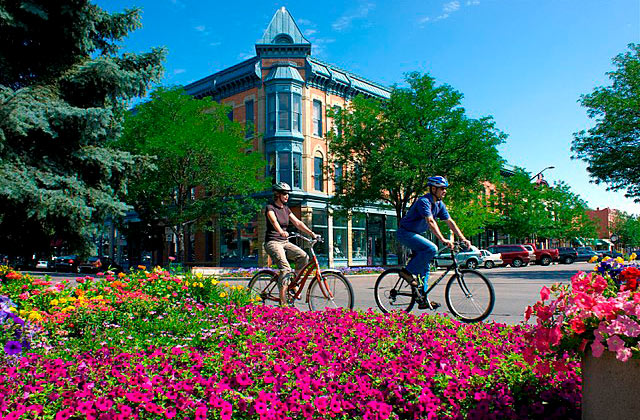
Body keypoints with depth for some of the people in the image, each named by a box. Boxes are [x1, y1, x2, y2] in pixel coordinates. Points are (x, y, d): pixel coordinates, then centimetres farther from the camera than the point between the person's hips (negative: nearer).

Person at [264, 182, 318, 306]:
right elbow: (274, 221, -27)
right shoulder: (270, 208, -7)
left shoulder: (286, 209, 14)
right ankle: (283, 303, -22)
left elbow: (297, 223, 7)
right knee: (285, 269, -25)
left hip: (285, 242, 7)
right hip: (272, 242, -6)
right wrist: (281, 232, -48)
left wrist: (311, 233, -6)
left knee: (303, 256, -19)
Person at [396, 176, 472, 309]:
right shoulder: (424, 201, -22)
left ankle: (422, 300, 11)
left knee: (424, 267, 6)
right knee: (431, 248, -28)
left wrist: (463, 238, -2)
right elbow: (430, 222, -34)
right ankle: (407, 272, -15)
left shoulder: (439, 204, 5)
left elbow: (450, 222, 6)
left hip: (415, 234, 9)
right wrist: (443, 239, -42)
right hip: (405, 233, -9)